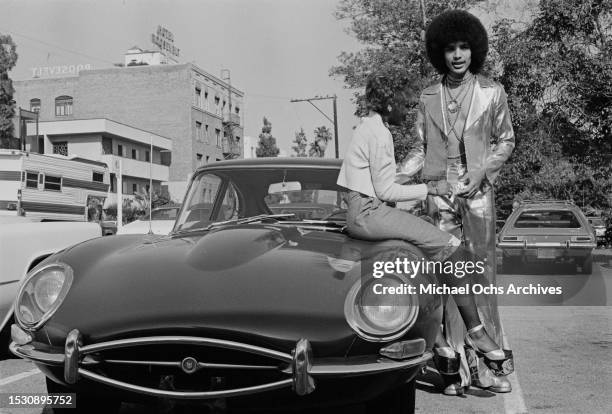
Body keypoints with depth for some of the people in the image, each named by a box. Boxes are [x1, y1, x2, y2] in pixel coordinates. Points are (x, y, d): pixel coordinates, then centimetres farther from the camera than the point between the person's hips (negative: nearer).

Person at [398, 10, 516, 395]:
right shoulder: (429, 97, 9)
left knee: (482, 276, 1)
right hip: (440, 193, 1)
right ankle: (456, 362, 6)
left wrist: (480, 174, -7)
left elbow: (505, 140, 7)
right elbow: (421, 148, 11)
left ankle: (483, 361, 9)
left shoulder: (492, 92, 4)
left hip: (478, 193, -1)